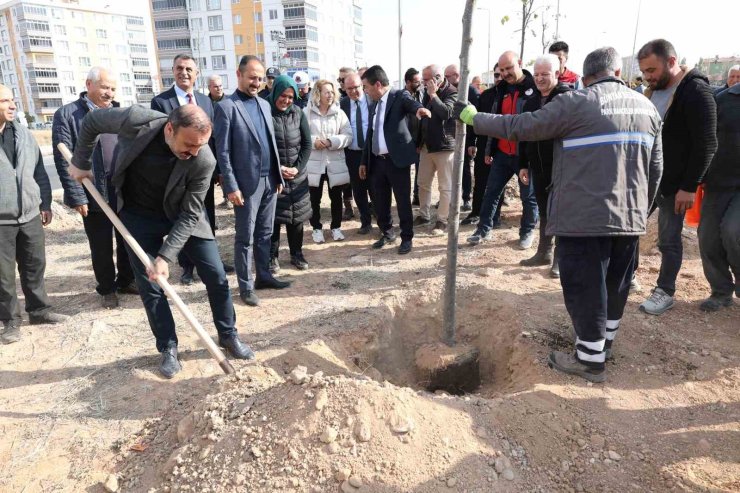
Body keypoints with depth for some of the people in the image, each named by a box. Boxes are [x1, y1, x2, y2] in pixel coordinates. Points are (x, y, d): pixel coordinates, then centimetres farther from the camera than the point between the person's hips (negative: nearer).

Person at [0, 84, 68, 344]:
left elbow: (39, 171, 12)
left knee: (35, 266, 14)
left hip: (30, 215, 4)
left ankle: (39, 310, 29)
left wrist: (45, 203, 10)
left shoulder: (24, 134, 7)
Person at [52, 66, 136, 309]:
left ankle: (126, 280, 32)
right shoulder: (66, 114, -4)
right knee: (101, 247, 9)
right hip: (94, 195, -4)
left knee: (127, 240, 14)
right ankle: (107, 289, 26)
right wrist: (77, 196, -13)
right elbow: (64, 160, -8)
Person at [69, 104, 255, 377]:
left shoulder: (204, 161, -30)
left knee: (216, 276, 0)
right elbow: (92, 121, -7)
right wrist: (81, 163, 1)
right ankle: (168, 348, 21)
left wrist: (165, 256, -26)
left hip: (182, 215, 0)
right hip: (138, 215, 1)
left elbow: (190, 215, -23)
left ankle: (228, 335, 21)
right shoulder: (136, 121, -29)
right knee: (150, 287, 3)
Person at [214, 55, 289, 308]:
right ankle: (245, 286, 13)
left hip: (269, 180, 6)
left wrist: (278, 175, 13)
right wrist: (231, 186, -15)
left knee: (265, 234, 15)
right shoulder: (226, 107, -8)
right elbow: (222, 151, -11)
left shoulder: (264, 104, 13)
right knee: (245, 238, 3)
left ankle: (263, 276, 28)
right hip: (247, 182, -6)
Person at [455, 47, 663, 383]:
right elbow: (656, 168, 14)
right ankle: (604, 345, 36)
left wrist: (473, 118, 2)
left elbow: (520, 127, -9)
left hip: (584, 217, -7)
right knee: (615, 286, 19)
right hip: (630, 217, 7)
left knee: (585, 287, 4)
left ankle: (590, 360, 15)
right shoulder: (646, 106, 11)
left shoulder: (575, 103, -9)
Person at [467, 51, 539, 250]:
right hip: (502, 152, 6)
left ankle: (527, 232, 22)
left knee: (529, 196, 7)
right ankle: (484, 229, 18)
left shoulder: (535, 88, -9)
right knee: (491, 191, 8)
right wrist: (489, 148, 15)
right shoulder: (502, 89, 10)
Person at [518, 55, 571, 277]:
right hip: (538, 166, 6)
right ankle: (544, 252, 26)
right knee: (544, 211, 14)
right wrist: (523, 164, 12)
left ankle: (561, 258, 11)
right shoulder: (531, 101, 12)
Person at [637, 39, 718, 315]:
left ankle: (665, 292, 18)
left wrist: (689, 186, -20)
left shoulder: (696, 91, -14)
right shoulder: (653, 91, 9)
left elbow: (706, 145, -18)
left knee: (668, 239, 3)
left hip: (673, 184, -7)